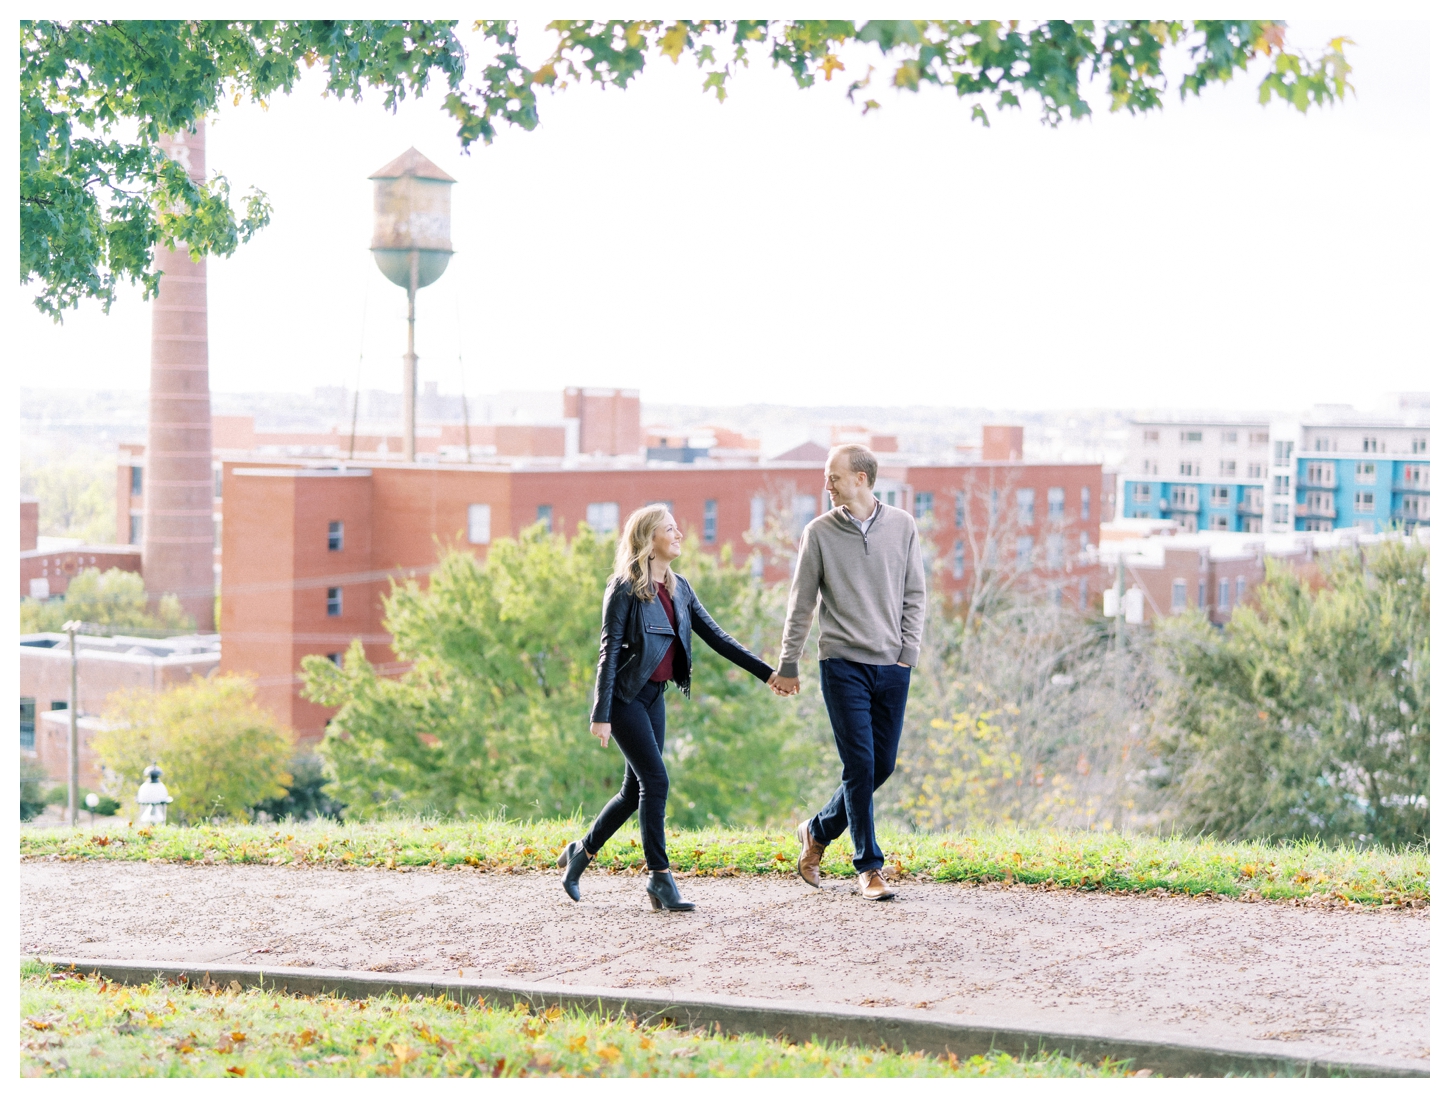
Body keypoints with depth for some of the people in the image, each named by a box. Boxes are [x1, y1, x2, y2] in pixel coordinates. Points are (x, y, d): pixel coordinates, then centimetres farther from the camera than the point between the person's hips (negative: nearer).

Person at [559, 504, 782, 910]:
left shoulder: (679, 588, 11)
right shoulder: (625, 588, -10)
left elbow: (715, 636, 12)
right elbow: (609, 650, -13)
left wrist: (765, 672, 6)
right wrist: (600, 715, -17)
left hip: (654, 697, 8)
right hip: (625, 696, -8)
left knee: (636, 790, 10)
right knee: (656, 781, -13)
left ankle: (581, 852, 28)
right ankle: (660, 880, -9)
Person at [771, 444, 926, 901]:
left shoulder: (902, 526, 5)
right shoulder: (819, 533, 0)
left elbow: (914, 594, 9)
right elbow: (801, 604, 4)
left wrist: (909, 650, 0)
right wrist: (788, 665, 5)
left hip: (891, 666, 3)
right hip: (843, 662, -3)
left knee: (883, 765, 6)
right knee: (860, 765, -8)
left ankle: (819, 831, 27)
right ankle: (869, 867, 0)